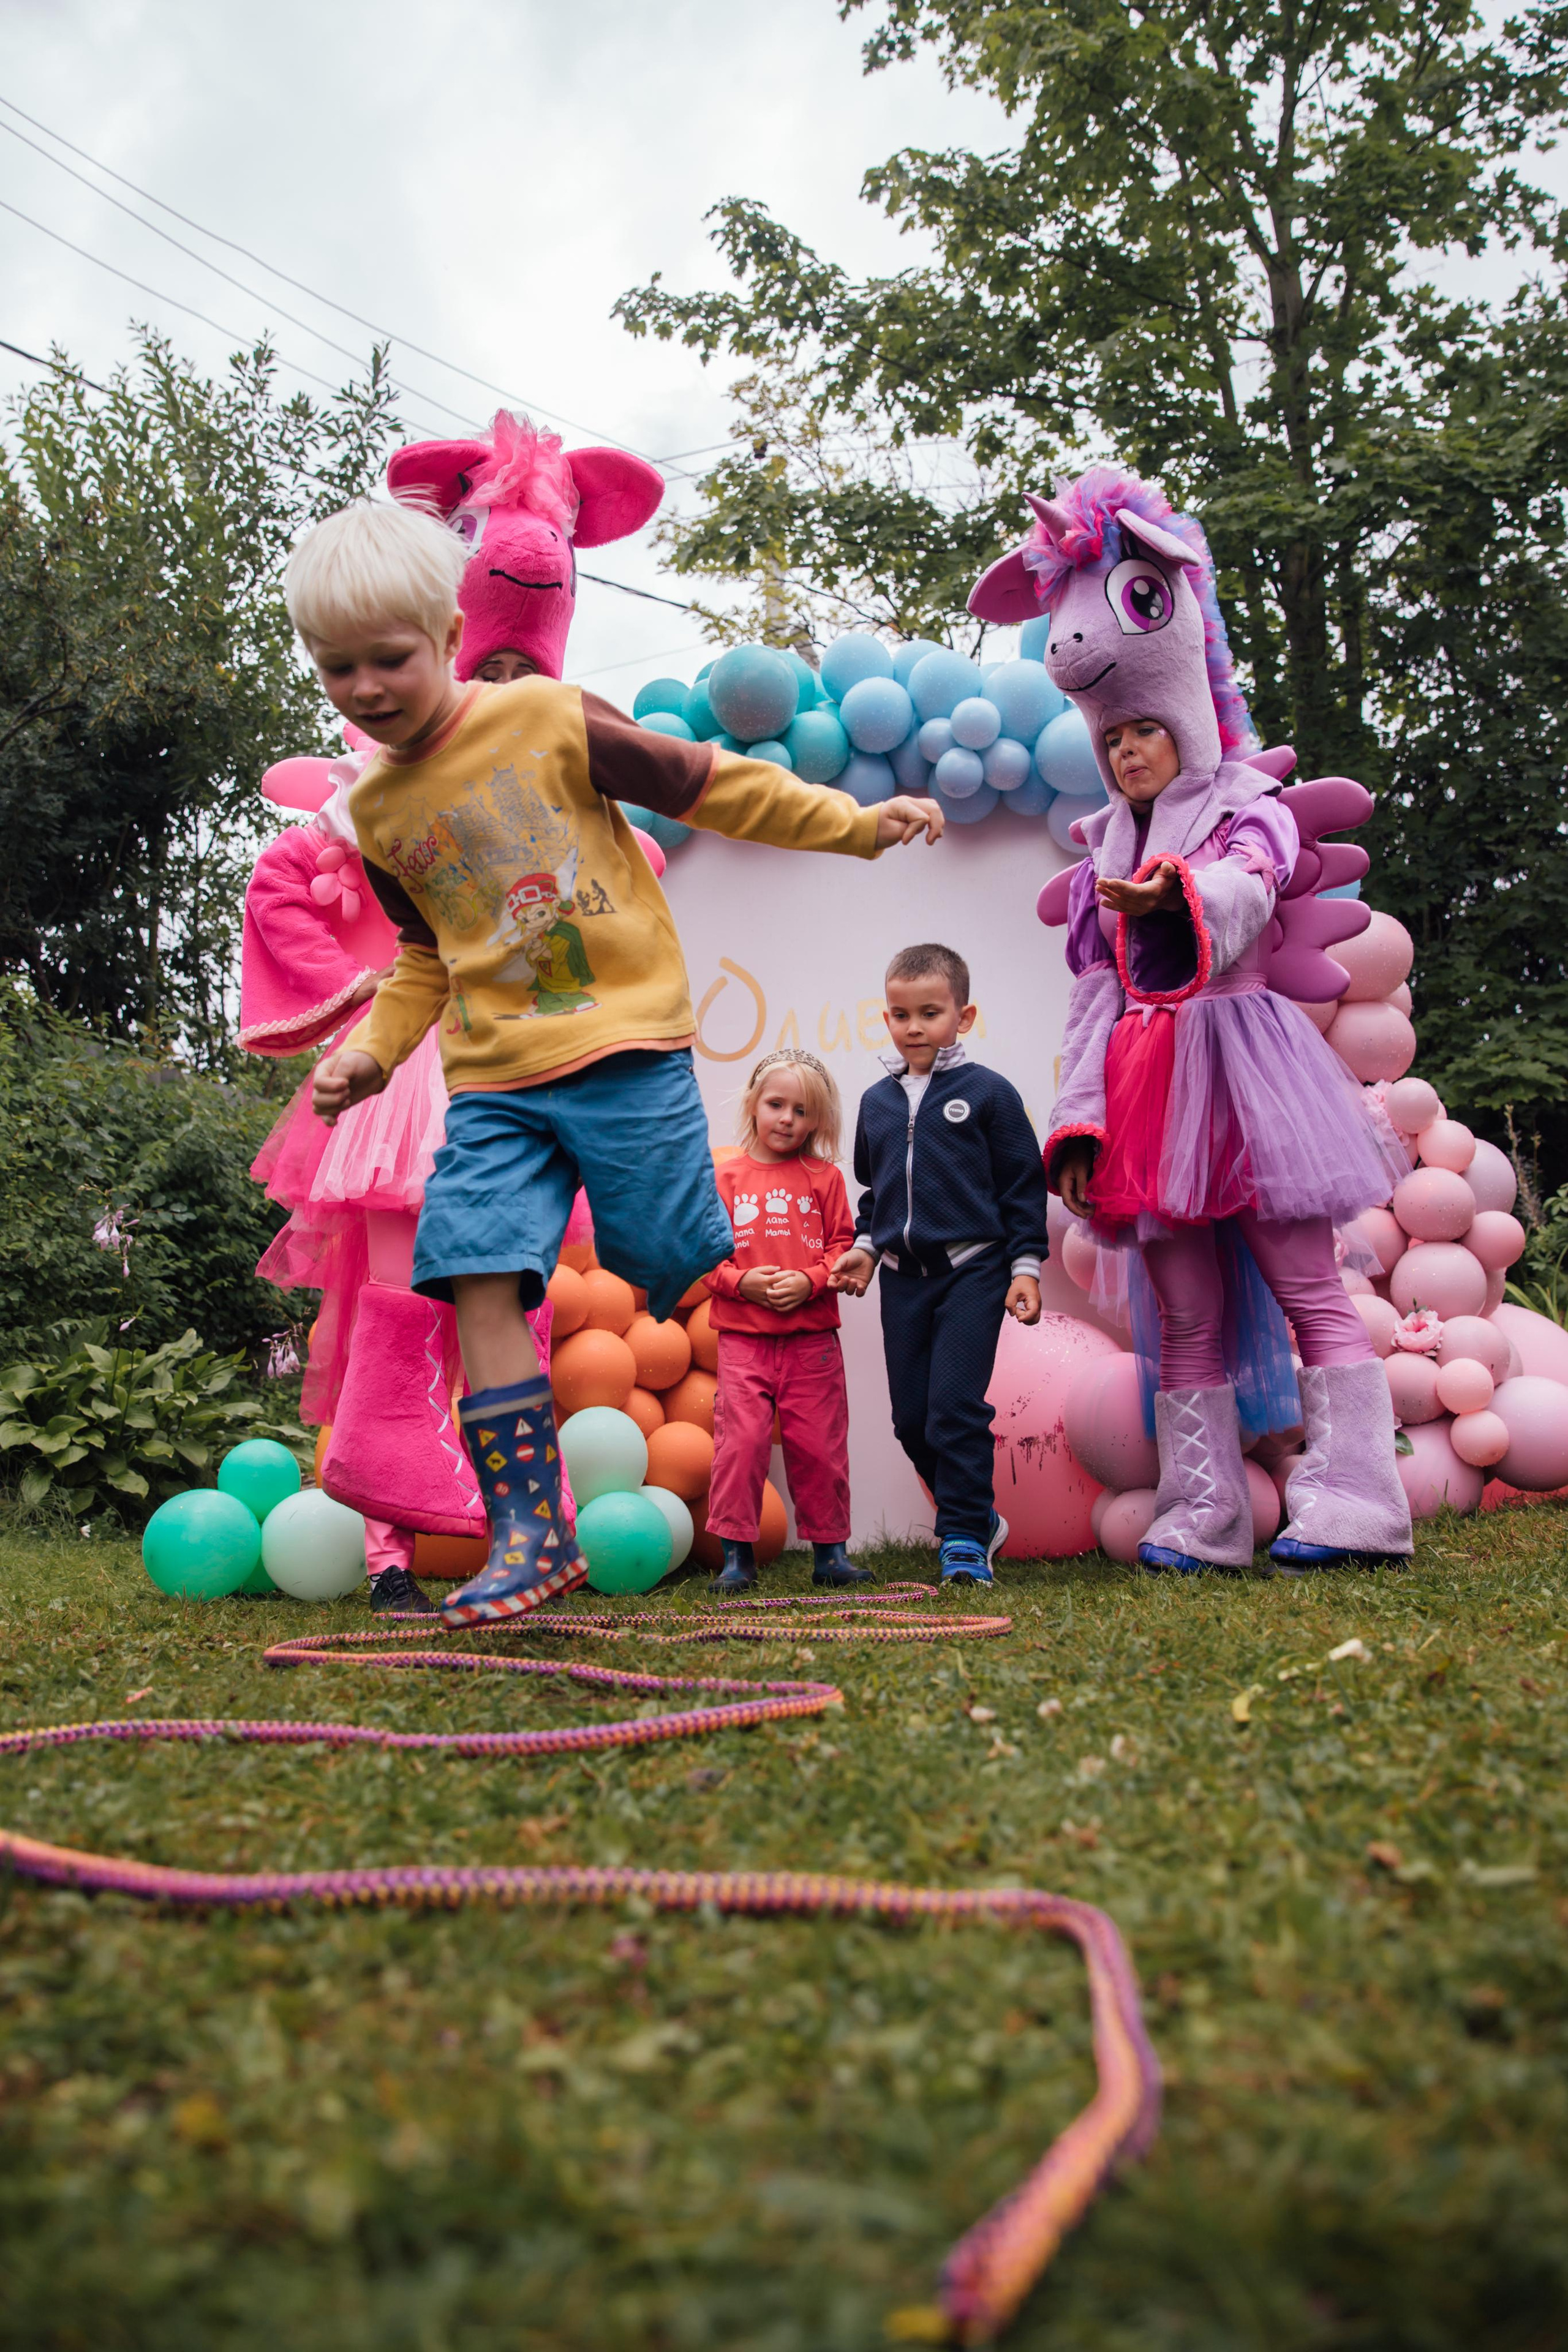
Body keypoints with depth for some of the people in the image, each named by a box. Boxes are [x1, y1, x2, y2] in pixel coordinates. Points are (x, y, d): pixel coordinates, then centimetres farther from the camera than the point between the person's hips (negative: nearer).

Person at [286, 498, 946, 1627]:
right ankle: (532, 1534, -1)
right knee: (480, 1281, -9)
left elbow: (708, 783, 2)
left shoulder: (551, 718, -3)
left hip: (626, 1046, -4)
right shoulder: (375, 813, 12)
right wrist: (374, 1049, 10)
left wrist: (856, 823, 0)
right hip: (493, 1080, 4)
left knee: (686, 1271, -1)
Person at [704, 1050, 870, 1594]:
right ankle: (737, 1554, 5)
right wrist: (741, 1281, -12)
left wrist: (810, 1281, -12)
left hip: (811, 1338, 0)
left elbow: (844, 1247, 4)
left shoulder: (824, 1178, 7)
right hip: (742, 1337, 0)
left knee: (818, 1444, 5)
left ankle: (830, 1550, 17)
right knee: (741, 1441, -5)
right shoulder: (728, 1178, 6)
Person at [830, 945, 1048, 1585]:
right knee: (912, 1417, 6)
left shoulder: (988, 1093, -3)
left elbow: (1023, 1187, -1)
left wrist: (1026, 1266, -5)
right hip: (902, 1277, 5)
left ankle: (965, 1540, -1)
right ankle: (979, 1515, 25)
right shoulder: (876, 1102, 11)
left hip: (973, 1271, -5)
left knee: (956, 1407, -12)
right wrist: (867, 1245, 9)